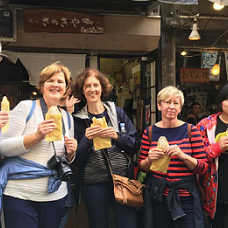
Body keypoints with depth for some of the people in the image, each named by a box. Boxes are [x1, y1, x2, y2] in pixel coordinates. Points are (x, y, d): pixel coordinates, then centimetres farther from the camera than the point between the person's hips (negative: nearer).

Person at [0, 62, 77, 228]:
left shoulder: (68, 118, 11)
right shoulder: (25, 107, -4)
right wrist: (36, 136, -22)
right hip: (20, 195, -4)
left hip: (56, 195, 5)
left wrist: (70, 153, -3)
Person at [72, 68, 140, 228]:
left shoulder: (117, 112, 7)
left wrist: (116, 136, -12)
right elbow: (76, 160, 1)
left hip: (123, 178, 0)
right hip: (93, 183, 0)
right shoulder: (78, 120, 5)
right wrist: (87, 139, -14)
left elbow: (135, 145, 4)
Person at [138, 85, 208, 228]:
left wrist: (182, 155, -21)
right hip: (157, 195, 1)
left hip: (186, 197, -1)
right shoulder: (150, 132, 3)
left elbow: (203, 167, -4)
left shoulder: (191, 130, -2)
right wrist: (149, 159, -13)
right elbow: (142, 167, 9)